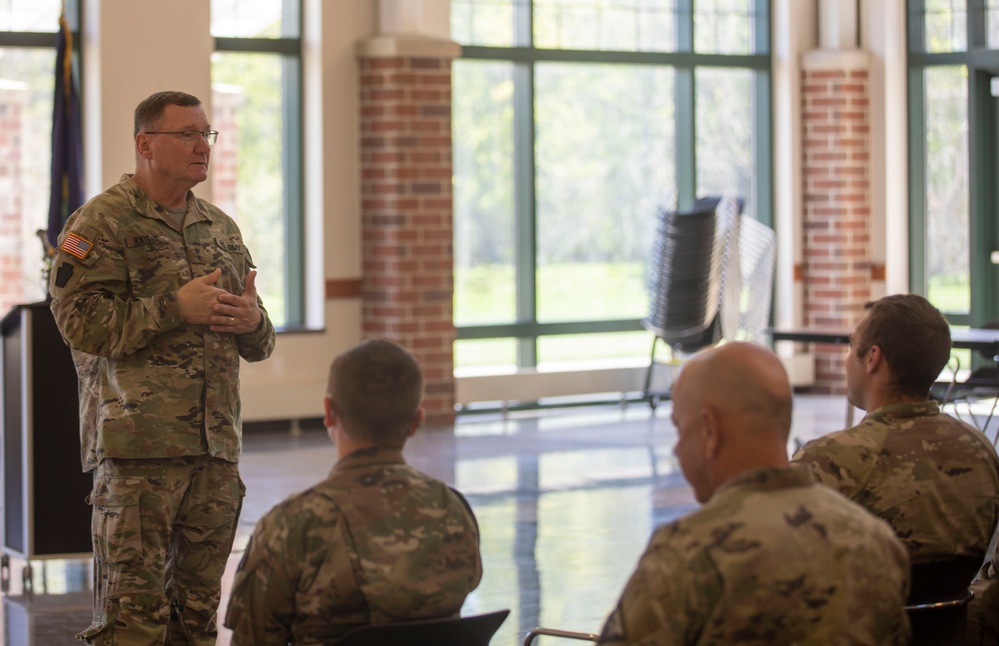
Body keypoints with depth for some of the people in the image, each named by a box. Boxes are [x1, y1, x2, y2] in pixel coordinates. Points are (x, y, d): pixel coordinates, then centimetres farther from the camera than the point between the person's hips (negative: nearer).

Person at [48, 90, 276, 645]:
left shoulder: (222, 229, 18)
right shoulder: (102, 223, -2)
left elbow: (258, 345, 23)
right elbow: (81, 321, -14)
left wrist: (252, 321, -1)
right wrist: (175, 308, -16)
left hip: (217, 445, 6)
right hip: (138, 445, -6)